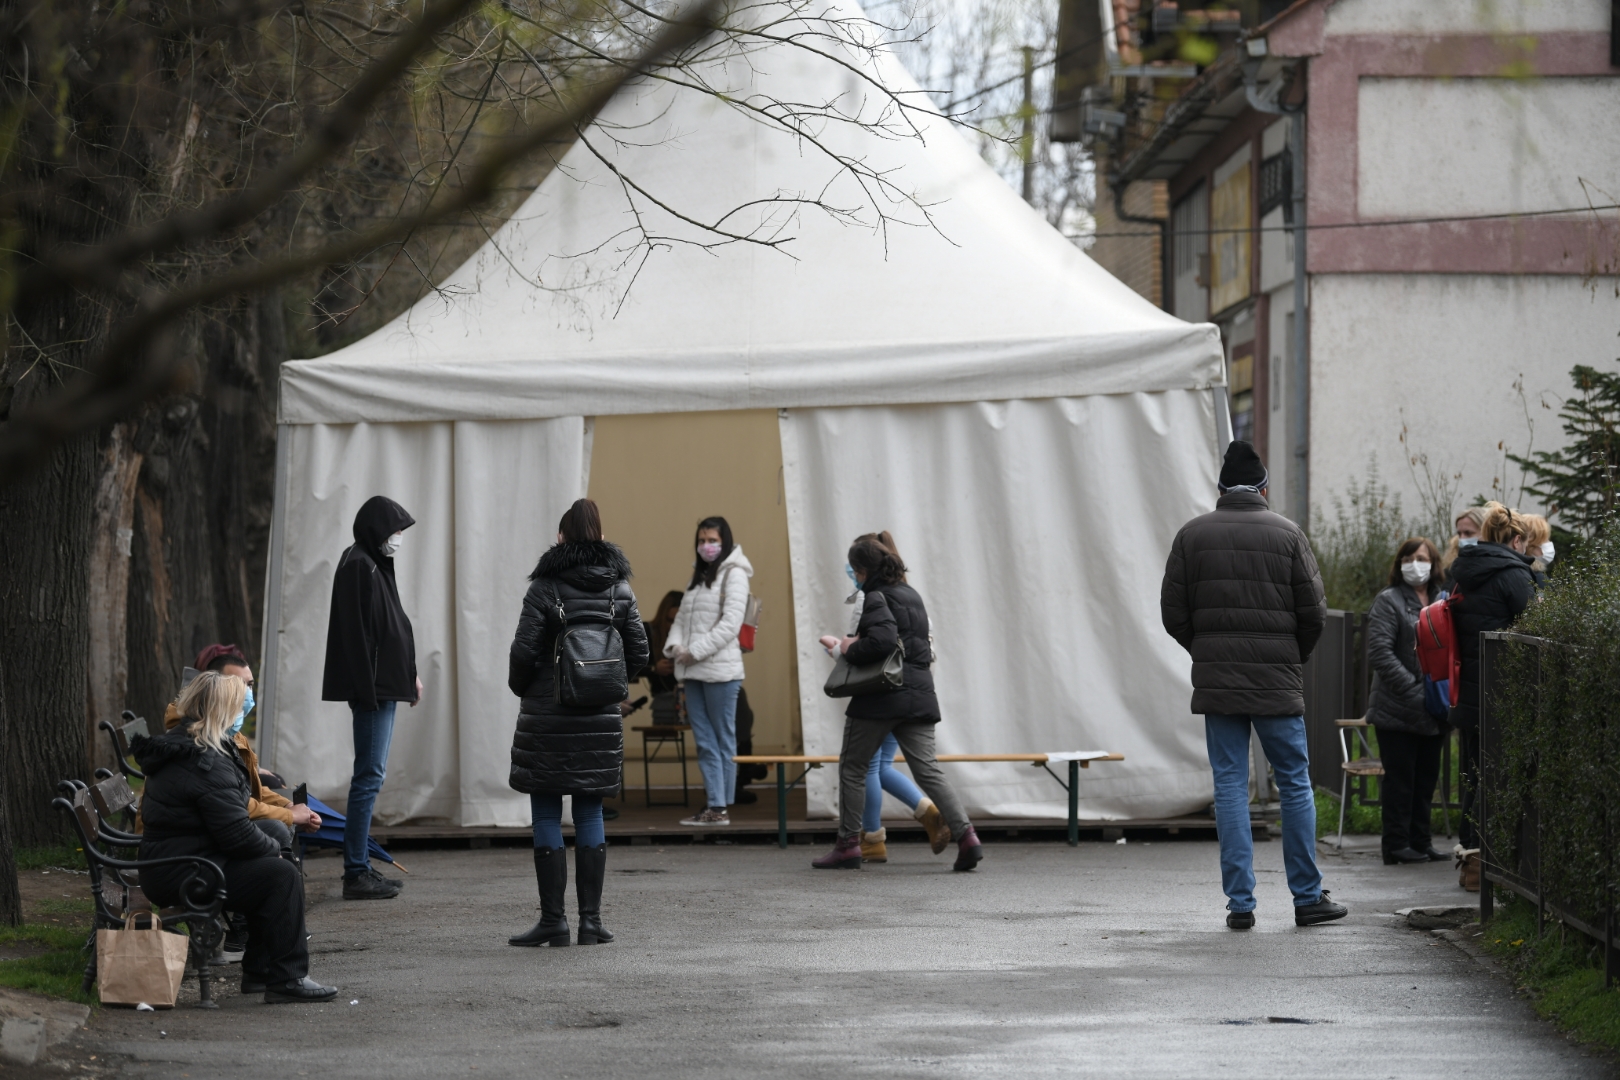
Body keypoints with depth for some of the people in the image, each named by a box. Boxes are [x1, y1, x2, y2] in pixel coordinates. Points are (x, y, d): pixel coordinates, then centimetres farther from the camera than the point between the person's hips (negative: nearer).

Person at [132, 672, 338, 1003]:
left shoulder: (177, 745, 13)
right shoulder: (206, 764, -21)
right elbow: (237, 834, -22)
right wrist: (274, 848, -4)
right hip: (182, 875, -11)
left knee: (270, 872, 19)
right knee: (283, 876, -14)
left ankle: (259, 971, 20)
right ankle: (286, 980, -12)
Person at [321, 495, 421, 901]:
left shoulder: (372, 564, 17)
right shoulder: (358, 566, -14)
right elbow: (357, 632, -19)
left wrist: (408, 673, 25)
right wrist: (368, 688, -22)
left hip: (383, 686, 11)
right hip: (373, 688, -11)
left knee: (370, 776, 12)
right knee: (369, 776, -10)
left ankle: (360, 868, 17)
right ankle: (356, 873, -9)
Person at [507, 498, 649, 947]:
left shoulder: (545, 588, -9)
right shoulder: (618, 589, 4)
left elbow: (524, 651, -11)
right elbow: (639, 652, 5)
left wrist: (520, 687, 8)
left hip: (547, 715, -4)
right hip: (601, 719, 4)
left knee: (547, 817, 1)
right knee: (590, 815, 8)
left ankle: (553, 919, -1)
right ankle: (591, 919, 6)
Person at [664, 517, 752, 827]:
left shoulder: (734, 575, -4)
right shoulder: (699, 577, 19)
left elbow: (730, 623, -13)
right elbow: (682, 618, 18)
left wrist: (696, 651, -15)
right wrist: (674, 646, -2)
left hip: (720, 670, -7)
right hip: (692, 672, 7)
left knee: (723, 740, -2)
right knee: (704, 742, 4)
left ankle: (720, 807, -2)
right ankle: (713, 805, 4)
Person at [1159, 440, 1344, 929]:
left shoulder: (1192, 535, 2)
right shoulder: (1286, 534, -1)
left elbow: (1173, 613, 2)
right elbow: (1313, 612, -3)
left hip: (1216, 682, 1)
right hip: (1277, 681, -1)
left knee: (1230, 786, 5)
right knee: (1295, 783, 7)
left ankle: (1240, 901, 2)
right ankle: (1308, 897, 9)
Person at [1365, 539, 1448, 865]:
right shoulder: (1389, 602, -5)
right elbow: (1380, 654, -14)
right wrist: (1414, 691, -19)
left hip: (1433, 713, 5)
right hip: (1398, 712, -5)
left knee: (1426, 778, 10)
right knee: (1400, 779, -1)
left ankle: (1420, 842, 18)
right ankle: (1397, 846, 4)